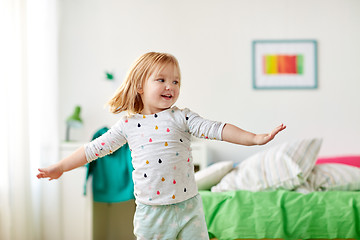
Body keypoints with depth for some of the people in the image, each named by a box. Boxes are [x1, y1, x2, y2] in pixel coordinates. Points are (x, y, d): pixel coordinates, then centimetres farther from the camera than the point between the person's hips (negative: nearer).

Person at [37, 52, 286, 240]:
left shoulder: (181, 118, -2)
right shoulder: (128, 124, 2)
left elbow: (215, 129, -12)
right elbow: (96, 148, 10)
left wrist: (254, 138, -24)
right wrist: (60, 167, 14)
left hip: (188, 205, -1)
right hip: (151, 211, 1)